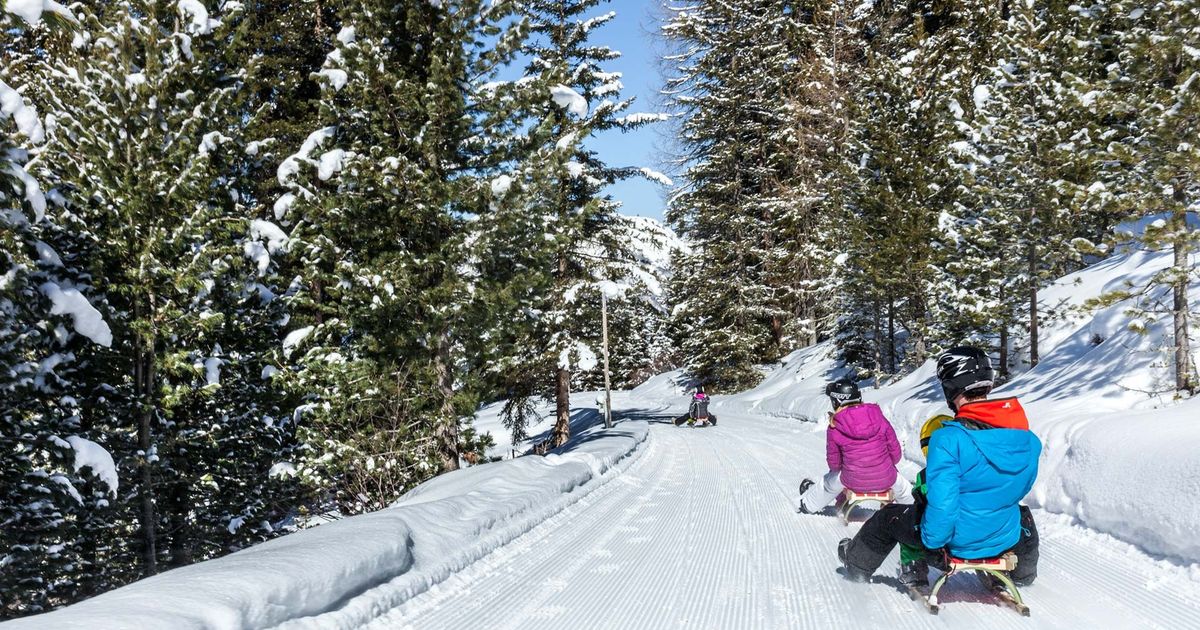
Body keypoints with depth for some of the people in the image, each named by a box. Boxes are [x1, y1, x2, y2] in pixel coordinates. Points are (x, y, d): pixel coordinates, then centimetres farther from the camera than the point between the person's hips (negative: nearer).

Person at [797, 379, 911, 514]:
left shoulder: (834, 429, -14)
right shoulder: (879, 418, -10)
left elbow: (834, 463, -4)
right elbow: (895, 451, -3)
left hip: (854, 482, 0)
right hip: (885, 482, 0)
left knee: (832, 478, 33)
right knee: (899, 482, 36)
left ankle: (808, 505, 56)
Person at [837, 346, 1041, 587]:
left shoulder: (948, 440, -27)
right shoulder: (1027, 438, -9)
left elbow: (942, 503, -28)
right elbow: (1023, 487, 8)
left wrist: (932, 542, -11)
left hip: (960, 541, -4)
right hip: (1006, 539, 5)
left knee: (889, 516, 23)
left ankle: (857, 562, 47)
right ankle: (1022, 571, 64)